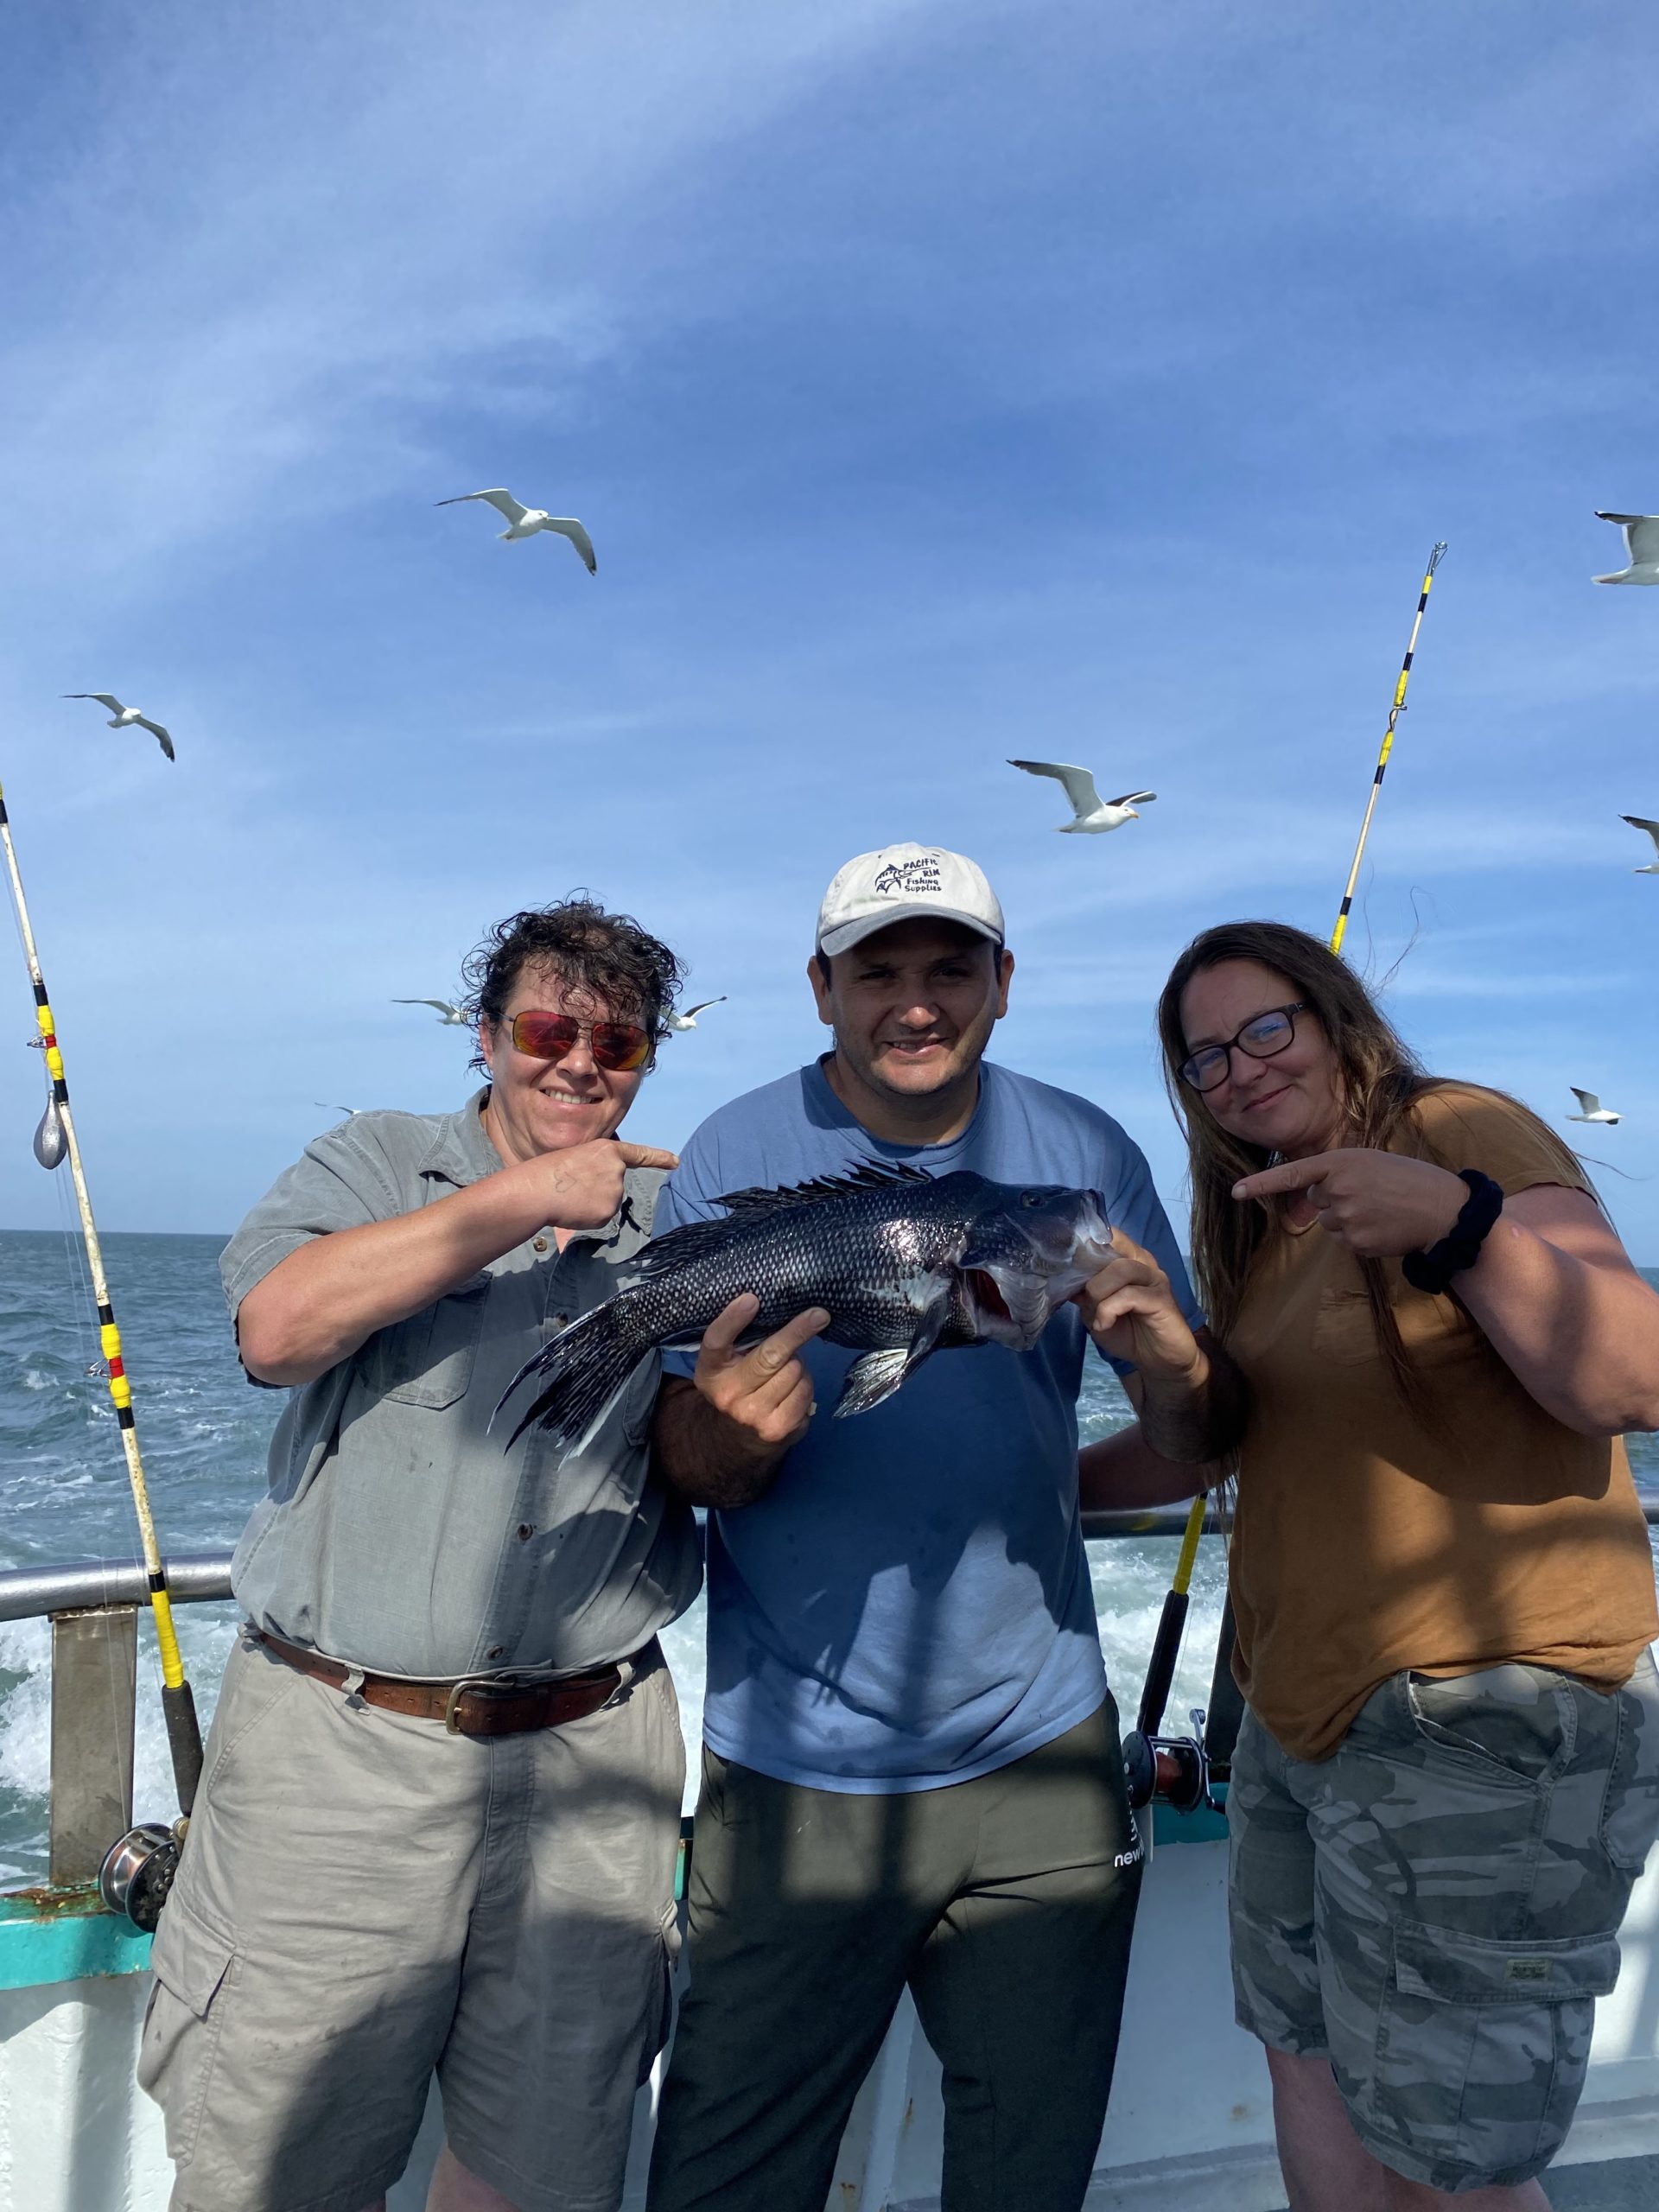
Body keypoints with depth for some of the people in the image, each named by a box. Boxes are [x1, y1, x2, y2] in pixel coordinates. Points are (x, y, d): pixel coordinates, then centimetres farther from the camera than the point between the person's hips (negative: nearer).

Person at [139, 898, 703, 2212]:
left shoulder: (680, 1227, 9)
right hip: (340, 1747, -1)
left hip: (588, 1756, 2)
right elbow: (277, 1328, -16)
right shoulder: (374, 1163, 3)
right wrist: (518, 1199, -17)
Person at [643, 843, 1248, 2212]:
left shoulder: (1084, 1155, -4)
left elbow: (1202, 1443, -2)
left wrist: (1163, 1355, -25)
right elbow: (684, 1464, -9)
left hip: (1041, 1745, 3)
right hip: (796, 1767, -2)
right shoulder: (736, 1161, -9)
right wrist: (730, 1434, -32)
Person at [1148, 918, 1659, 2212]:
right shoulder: (1264, 1216, 13)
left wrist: (1458, 1221, -35)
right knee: (1310, 2069, 21)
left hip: (1483, 1727, -8)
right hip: (1303, 1720, 9)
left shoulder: (1467, 1133, -11)